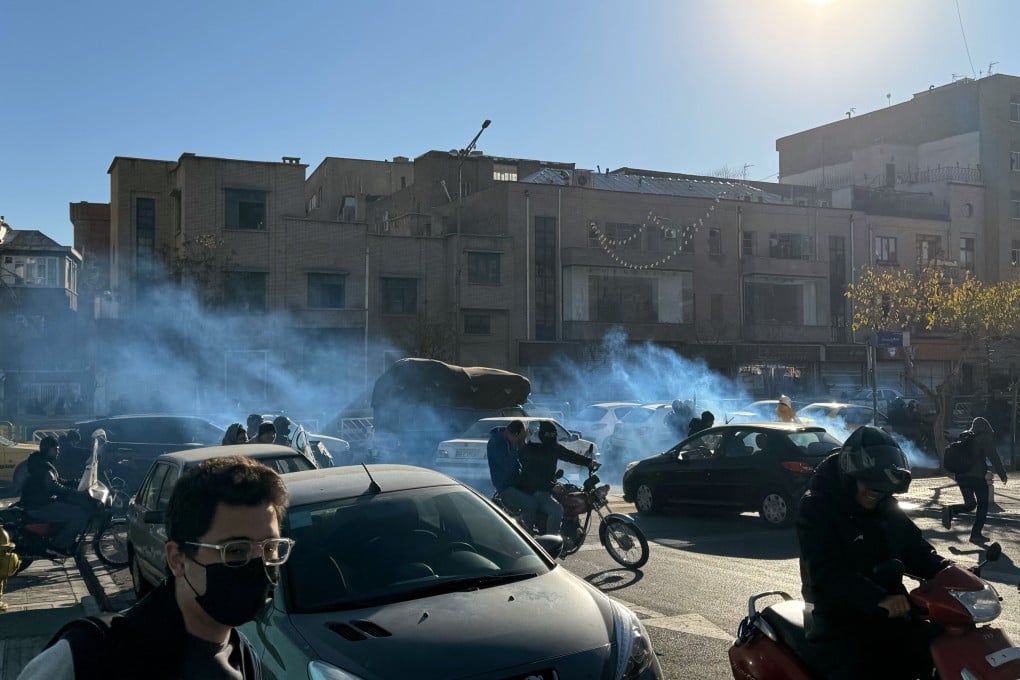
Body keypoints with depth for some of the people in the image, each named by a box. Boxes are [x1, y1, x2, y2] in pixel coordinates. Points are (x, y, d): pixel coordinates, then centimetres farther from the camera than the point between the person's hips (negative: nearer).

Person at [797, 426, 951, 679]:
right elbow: (827, 572, -26)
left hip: (890, 618, 7)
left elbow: (916, 549, 12)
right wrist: (878, 598, -39)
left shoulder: (886, 508, 11)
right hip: (839, 626, -7)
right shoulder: (817, 507, -14)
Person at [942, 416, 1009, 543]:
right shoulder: (985, 438, -5)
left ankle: (950, 510, -13)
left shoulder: (964, 437, 14)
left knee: (970, 504, 16)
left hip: (961, 476, 6)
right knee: (982, 505, 7)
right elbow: (994, 457, -12)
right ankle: (976, 534, 3)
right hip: (977, 476, -6)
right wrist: (1002, 474, -7)